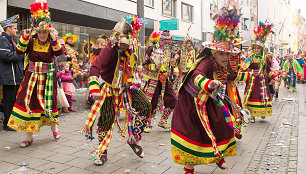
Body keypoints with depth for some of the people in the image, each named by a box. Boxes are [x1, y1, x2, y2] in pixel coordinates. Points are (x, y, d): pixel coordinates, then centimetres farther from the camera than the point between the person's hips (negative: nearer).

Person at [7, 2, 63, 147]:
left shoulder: (52, 43, -2)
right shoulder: (31, 42, 3)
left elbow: (59, 53, -20)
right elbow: (19, 51, -6)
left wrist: (54, 39, -32)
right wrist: (24, 38, -17)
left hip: (48, 78, -2)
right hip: (32, 77, 2)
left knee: (49, 103, 6)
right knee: (29, 102, 0)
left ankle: (54, 128, 31)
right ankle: (29, 136, 11)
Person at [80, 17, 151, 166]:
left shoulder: (131, 49, -4)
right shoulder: (110, 49, -25)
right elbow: (95, 67, -35)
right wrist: (94, 88, -45)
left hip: (126, 86, 6)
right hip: (110, 88, -6)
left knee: (145, 107, -6)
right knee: (107, 120, -3)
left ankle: (134, 139, 12)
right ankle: (102, 152, 19)